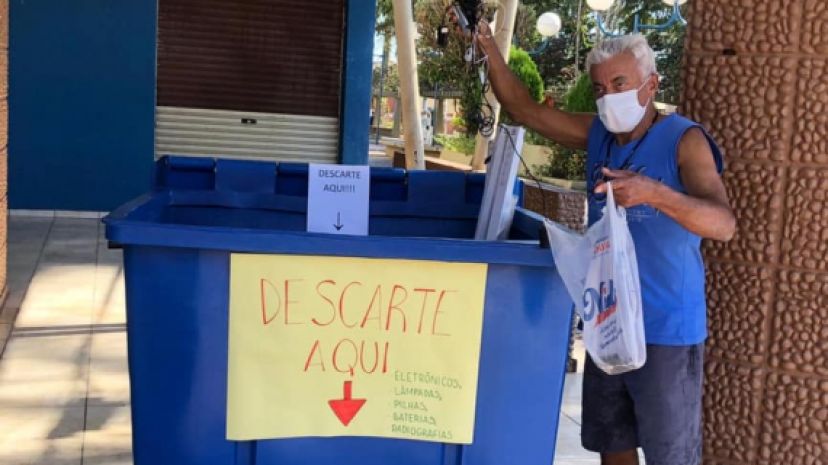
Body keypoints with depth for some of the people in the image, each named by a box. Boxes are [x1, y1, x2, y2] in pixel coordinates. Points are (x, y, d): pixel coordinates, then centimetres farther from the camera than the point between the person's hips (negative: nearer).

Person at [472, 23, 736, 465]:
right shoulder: (597, 133, 4)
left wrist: (653, 193, -44)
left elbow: (723, 224, -27)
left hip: (665, 329, -6)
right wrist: (488, 48, -9)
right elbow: (524, 108, 6)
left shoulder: (684, 139, -15)